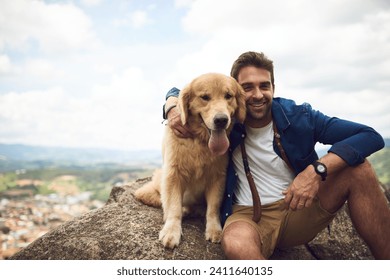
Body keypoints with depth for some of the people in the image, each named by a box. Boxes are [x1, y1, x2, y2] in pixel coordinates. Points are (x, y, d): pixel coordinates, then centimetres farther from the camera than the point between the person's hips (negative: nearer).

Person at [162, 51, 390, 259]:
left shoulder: (299, 116, -7)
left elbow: (370, 136, -13)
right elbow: (178, 92, 11)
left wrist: (318, 169, -28)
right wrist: (173, 109, -15)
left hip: (300, 209, 2)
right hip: (248, 215, -2)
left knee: (357, 168, -19)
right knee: (236, 244, -40)